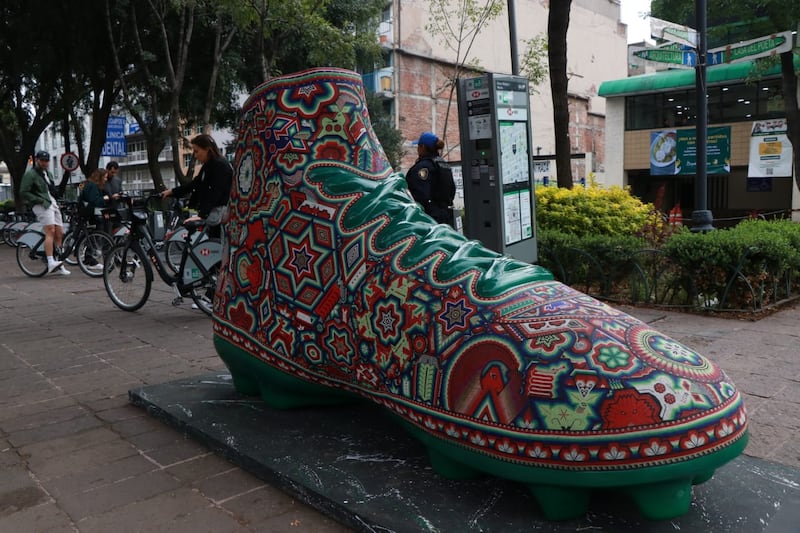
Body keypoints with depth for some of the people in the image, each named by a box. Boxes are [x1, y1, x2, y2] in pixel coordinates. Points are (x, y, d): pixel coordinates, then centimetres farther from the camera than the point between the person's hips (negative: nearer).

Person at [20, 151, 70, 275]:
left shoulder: (48, 174, 25)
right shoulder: (30, 174, 1)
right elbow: (23, 193, -7)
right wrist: (40, 200, -14)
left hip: (53, 204, 8)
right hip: (42, 205, -8)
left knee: (59, 234, 2)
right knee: (50, 231, -23)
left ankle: (59, 265, 7)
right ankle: (51, 262, -32)